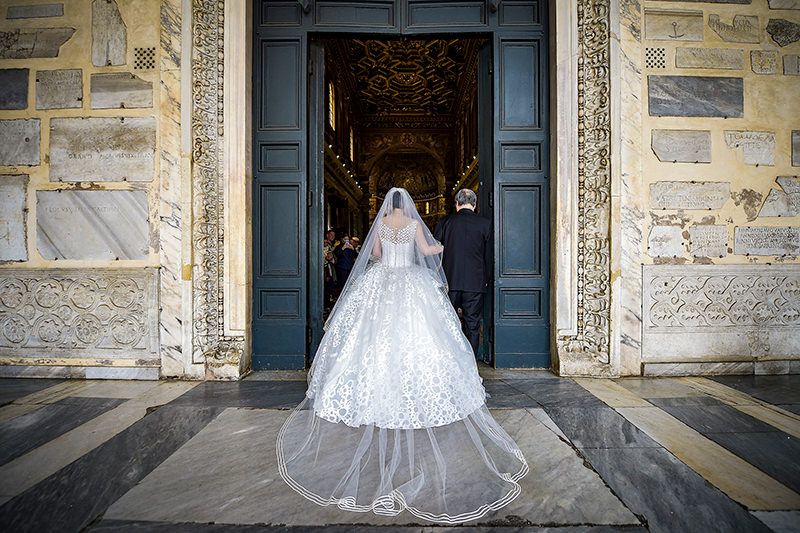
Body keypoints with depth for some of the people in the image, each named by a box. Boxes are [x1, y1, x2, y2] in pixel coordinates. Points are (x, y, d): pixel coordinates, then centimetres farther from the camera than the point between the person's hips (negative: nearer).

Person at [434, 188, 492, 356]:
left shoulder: (444, 223, 1)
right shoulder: (485, 224, 0)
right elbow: (489, 256, 4)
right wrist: (485, 280, 15)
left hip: (450, 281, 0)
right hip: (475, 283, 0)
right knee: (472, 326, 8)